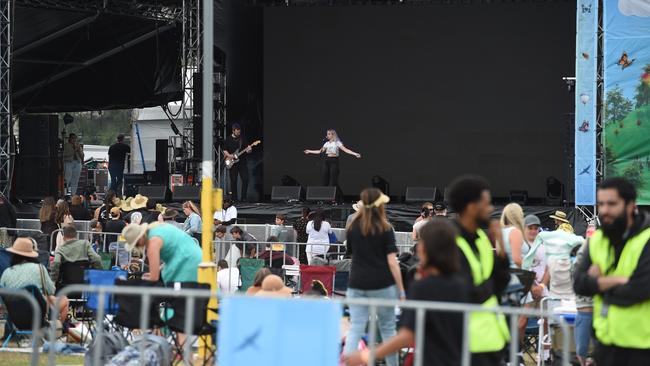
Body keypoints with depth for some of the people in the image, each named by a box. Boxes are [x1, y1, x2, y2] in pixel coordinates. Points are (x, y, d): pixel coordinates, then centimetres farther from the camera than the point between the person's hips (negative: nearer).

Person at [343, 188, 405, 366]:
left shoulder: (352, 227, 5)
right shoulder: (385, 229, -6)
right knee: (387, 328, 12)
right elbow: (392, 262, -9)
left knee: (355, 329, -1)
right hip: (382, 284, -2)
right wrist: (401, 290, -6)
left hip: (357, 284, 3)